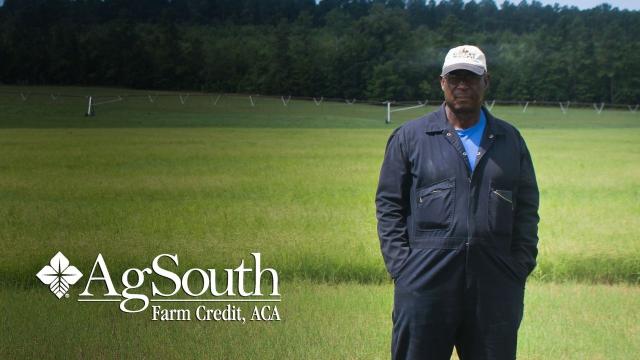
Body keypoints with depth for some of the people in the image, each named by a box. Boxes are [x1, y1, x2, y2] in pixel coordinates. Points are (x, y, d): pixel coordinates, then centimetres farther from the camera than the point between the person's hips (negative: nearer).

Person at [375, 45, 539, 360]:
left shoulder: (510, 140, 14)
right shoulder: (409, 137, 7)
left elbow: (527, 207, 16)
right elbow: (388, 204, 5)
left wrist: (521, 266, 5)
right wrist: (400, 266, -5)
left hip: (495, 284, 2)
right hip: (425, 282, -2)